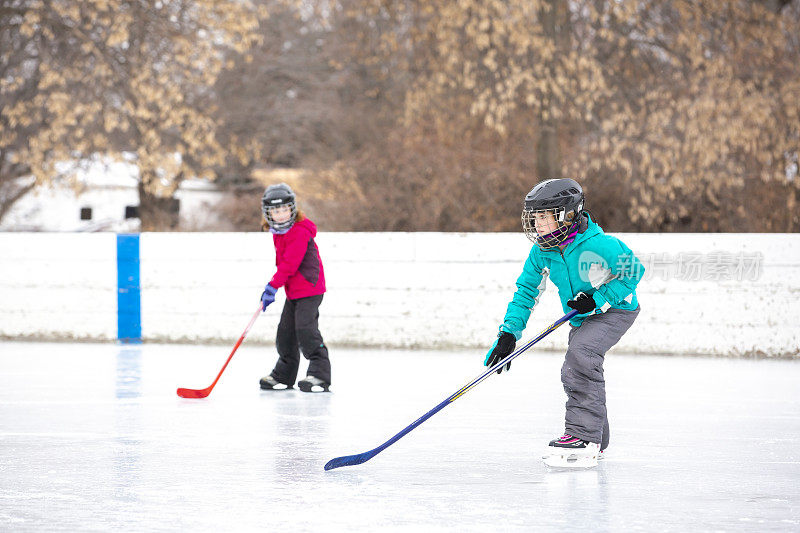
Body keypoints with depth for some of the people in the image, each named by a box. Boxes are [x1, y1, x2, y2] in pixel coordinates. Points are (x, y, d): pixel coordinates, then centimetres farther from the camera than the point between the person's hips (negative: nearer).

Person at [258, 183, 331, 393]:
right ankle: (283, 375, 22)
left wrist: (273, 286, -26)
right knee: (285, 332, 10)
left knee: (305, 328, -18)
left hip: (309, 287, -9)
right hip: (292, 290, 9)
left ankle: (320, 374, -14)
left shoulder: (300, 232, -19)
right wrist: (273, 286, 24)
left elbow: (289, 263, -24)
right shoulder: (277, 232, 10)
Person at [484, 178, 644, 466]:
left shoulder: (598, 244, -28)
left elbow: (633, 271, -21)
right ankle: (596, 439, 30)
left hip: (616, 310, -8)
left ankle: (583, 435, -27)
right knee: (573, 374, 8)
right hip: (583, 318, 8)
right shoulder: (542, 251, -7)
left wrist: (597, 300, -26)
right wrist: (509, 331, -9)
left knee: (580, 351, -28)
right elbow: (527, 290, 0)